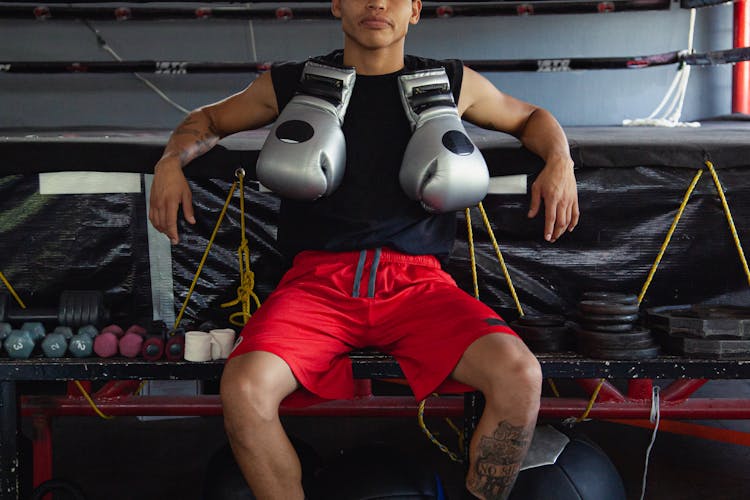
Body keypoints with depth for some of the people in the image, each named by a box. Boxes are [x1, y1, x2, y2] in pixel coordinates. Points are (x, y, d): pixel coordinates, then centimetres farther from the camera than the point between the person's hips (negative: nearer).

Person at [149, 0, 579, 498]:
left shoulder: (453, 84, 14)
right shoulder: (290, 85, 13)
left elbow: (532, 117, 28)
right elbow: (208, 118, 26)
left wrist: (560, 162, 6)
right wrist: (171, 162, 5)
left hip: (417, 279, 1)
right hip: (319, 279, 0)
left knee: (520, 376, -26)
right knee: (244, 389, -29)